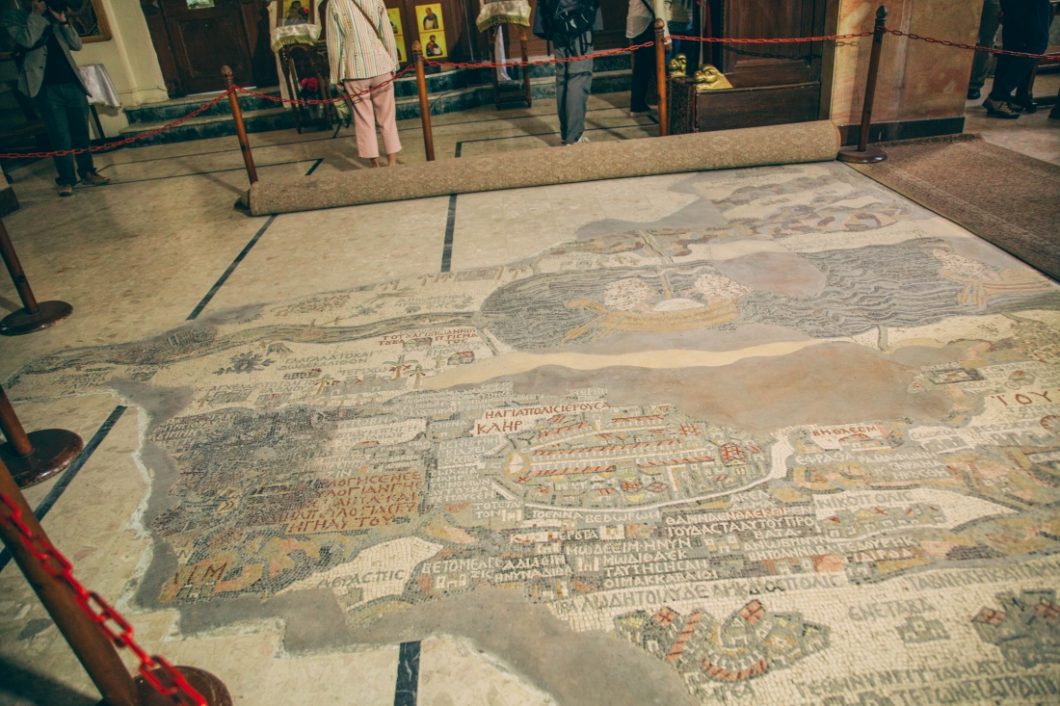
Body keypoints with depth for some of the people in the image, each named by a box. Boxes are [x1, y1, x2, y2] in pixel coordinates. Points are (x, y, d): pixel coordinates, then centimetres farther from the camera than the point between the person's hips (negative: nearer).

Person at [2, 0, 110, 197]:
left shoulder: (54, 20, 17)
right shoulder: (14, 18, 5)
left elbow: (77, 45, 9)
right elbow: (27, 40, -14)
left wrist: (63, 21, -2)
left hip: (72, 84, 4)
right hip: (46, 89, -4)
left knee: (81, 132, 6)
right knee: (60, 136, -5)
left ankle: (88, 173, 16)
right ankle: (66, 180, 0)